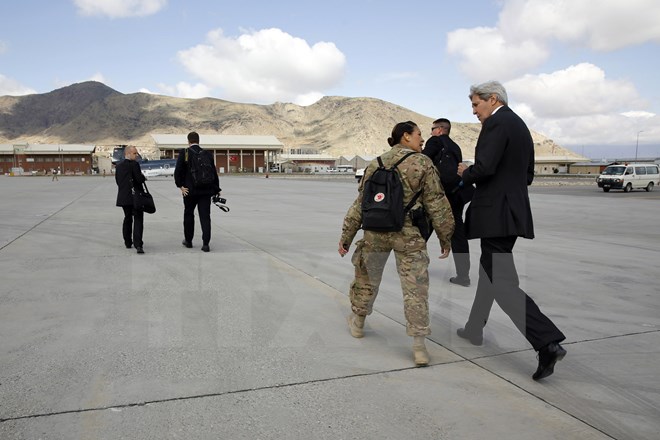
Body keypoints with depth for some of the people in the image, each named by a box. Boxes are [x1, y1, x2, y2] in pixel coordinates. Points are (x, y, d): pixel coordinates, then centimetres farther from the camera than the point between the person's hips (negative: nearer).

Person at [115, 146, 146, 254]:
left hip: (123, 197, 7)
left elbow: (117, 180, 13)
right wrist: (143, 177, 2)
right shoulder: (134, 164, -12)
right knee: (138, 220, -7)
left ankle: (128, 242, 26)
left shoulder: (119, 165, 10)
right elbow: (139, 179, -18)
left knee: (127, 219, 19)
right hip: (135, 197, -7)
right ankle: (138, 245, -17)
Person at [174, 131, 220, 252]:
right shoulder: (207, 154, 3)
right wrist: (216, 189, 8)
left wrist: (180, 186, -3)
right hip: (206, 190, 1)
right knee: (205, 216, 1)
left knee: (188, 215, 16)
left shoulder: (184, 153, -4)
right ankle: (205, 243, -5)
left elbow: (178, 171, -10)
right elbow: (213, 173, 4)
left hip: (190, 190, -1)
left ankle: (188, 240, 27)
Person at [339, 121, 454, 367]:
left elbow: (360, 204, 7)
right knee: (415, 289, 2)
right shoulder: (423, 164, -3)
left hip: (375, 232, 4)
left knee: (367, 277, 22)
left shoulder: (376, 164, 8)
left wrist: (346, 236, 12)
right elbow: (436, 204, -4)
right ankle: (419, 346, 3)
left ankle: (358, 323, 39)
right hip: (409, 236, -3)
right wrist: (445, 237, 5)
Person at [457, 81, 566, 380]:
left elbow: (484, 167, -23)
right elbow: (527, 176, 22)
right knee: (489, 271, 20)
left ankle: (548, 343, -15)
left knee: (502, 282, -9)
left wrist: (465, 174, -3)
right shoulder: (521, 126, 19)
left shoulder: (497, 123, -11)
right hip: (514, 212, 10)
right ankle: (475, 329, 33)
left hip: (495, 213, -10)